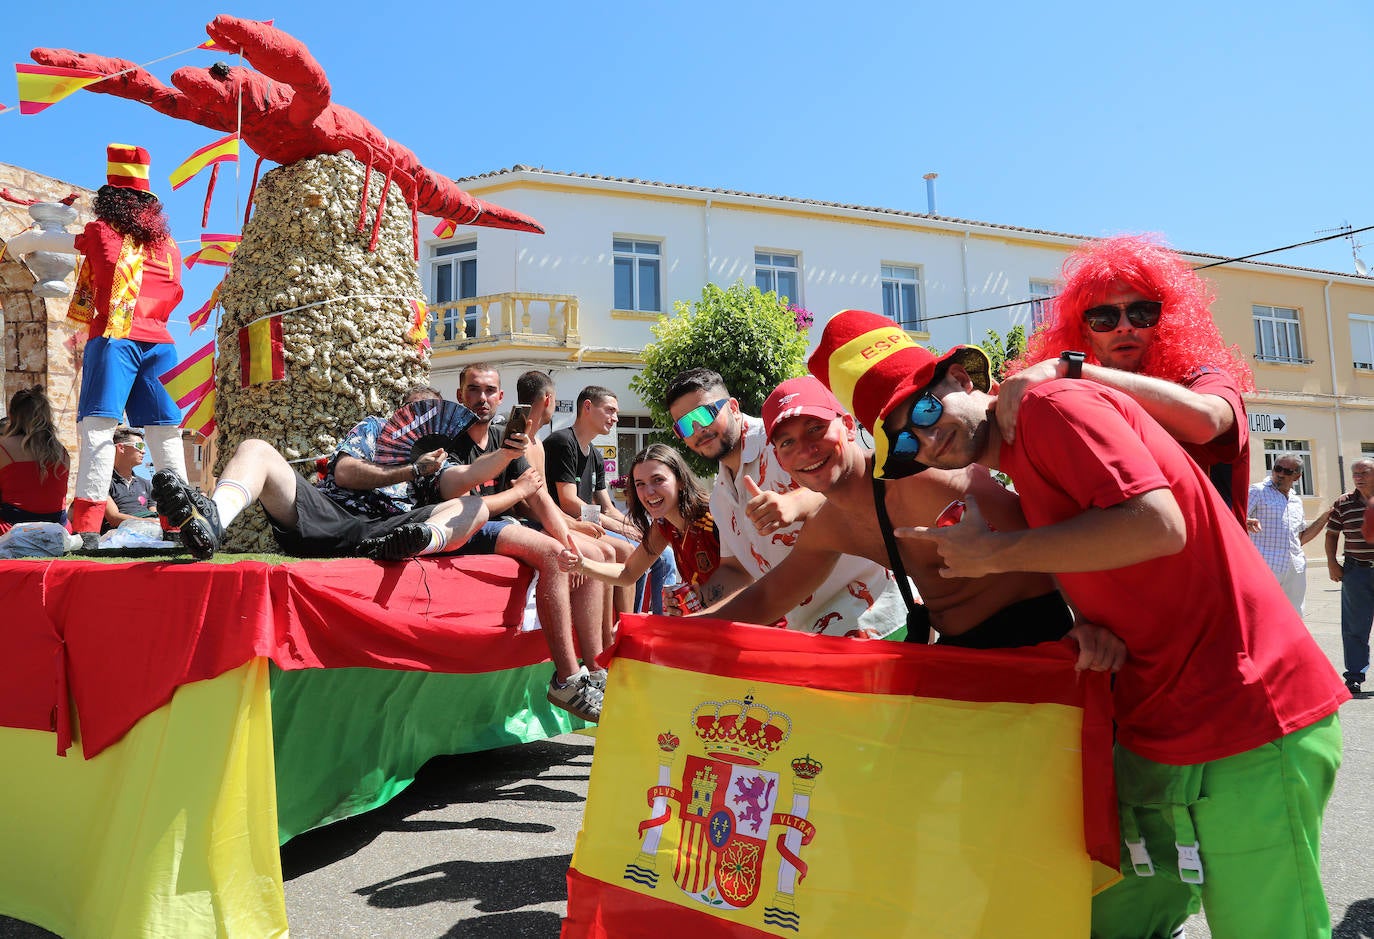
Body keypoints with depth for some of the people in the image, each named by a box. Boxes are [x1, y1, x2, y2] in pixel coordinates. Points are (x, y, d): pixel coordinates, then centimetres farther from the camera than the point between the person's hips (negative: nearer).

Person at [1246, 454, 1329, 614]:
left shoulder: (1296, 501, 19)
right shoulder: (1257, 491, 0)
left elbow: (1300, 538, 25)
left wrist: (1325, 517, 18)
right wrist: (1246, 523, -34)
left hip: (1295, 570, 7)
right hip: (1264, 567, -7)